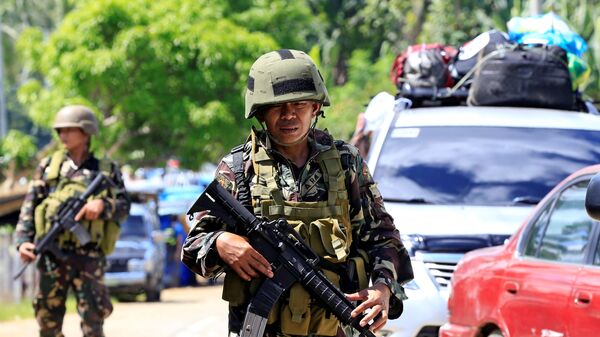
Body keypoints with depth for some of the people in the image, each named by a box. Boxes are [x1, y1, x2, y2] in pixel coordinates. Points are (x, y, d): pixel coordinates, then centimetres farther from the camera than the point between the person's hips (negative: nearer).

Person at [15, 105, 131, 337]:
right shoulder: (48, 166, 12)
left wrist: (102, 204, -17)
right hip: (52, 255, 2)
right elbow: (29, 206, 8)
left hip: (89, 257, -2)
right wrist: (24, 240, -6)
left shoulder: (107, 170, 11)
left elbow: (123, 206, 4)